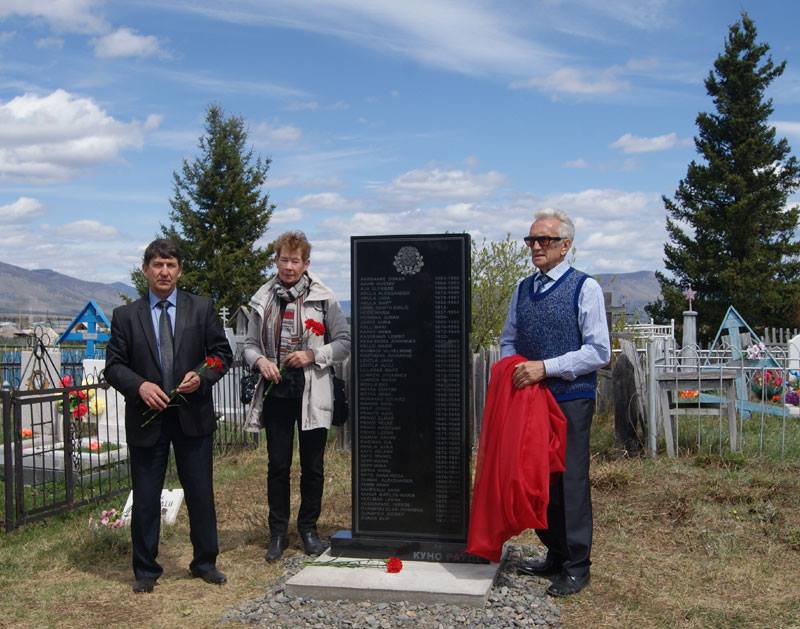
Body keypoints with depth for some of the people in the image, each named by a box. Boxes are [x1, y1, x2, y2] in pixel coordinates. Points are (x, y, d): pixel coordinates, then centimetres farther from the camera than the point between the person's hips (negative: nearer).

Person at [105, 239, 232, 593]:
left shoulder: (201, 309, 4)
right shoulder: (126, 316, 4)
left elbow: (222, 353, 5)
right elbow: (114, 365, 2)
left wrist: (201, 376, -14)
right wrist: (140, 385, -16)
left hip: (193, 415, 0)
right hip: (146, 418, 0)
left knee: (201, 494, 9)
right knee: (145, 497, 8)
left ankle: (205, 562, 25)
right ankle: (145, 570, 22)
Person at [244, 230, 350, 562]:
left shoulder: (323, 299, -2)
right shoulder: (263, 300, 6)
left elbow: (345, 342, 0)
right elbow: (250, 345, 10)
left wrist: (313, 355, -14)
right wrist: (259, 360, -12)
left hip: (312, 394, -2)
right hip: (276, 392, 2)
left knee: (312, 466, 8)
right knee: (277, 465, 6)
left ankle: (308, 527, 25)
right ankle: (278, 532, 19)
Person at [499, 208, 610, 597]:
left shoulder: (585, 288, -6)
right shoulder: (523, 289, 11)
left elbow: (599, 351, -12)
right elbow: (508, 341, 20)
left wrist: (545, 367, -18)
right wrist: (512, 372, -1)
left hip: (570, 400, -6)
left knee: (569, 481, 0)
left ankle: (576, 566, 14)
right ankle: (554, 554, 27)